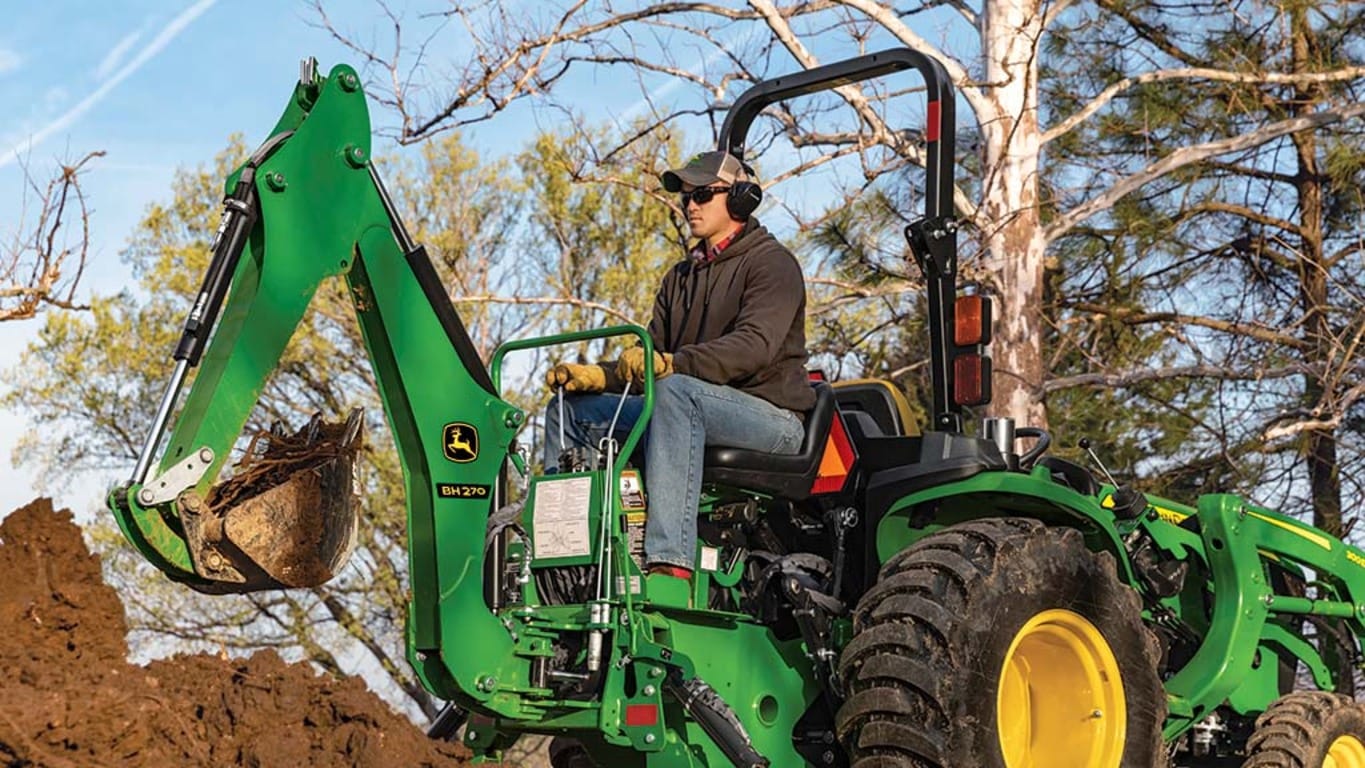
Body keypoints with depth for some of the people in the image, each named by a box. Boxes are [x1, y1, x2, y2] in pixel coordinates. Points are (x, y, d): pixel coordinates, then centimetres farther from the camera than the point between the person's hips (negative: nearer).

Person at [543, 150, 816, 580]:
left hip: (771, 414, -8)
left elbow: (755, 345, -21)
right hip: (697, 411, 8)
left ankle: (671, 562, -48)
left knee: (675, 390, -39)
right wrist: (598, 375, -7)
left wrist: (672, 363, -36)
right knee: (572, 409, -3)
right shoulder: (681, 277, 22)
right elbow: (649, 356, 15)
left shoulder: (772, 263, -3)